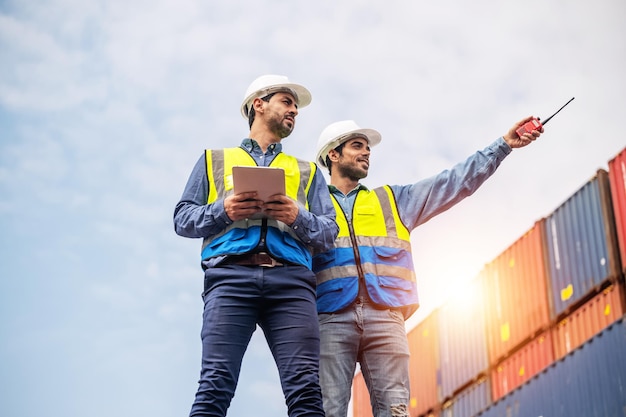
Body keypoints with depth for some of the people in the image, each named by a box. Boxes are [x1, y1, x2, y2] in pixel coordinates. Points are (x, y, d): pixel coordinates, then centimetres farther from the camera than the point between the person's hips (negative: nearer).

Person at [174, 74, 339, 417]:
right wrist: (222, 210, -4)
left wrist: (298, 217, -3)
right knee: (215, 386, -17)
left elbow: (329, 233, 18)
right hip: (231, 276, -1)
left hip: (291, 280, 2)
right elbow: (182, 218, 16)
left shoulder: (307, 171, 30)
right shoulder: (215, 160, 26)